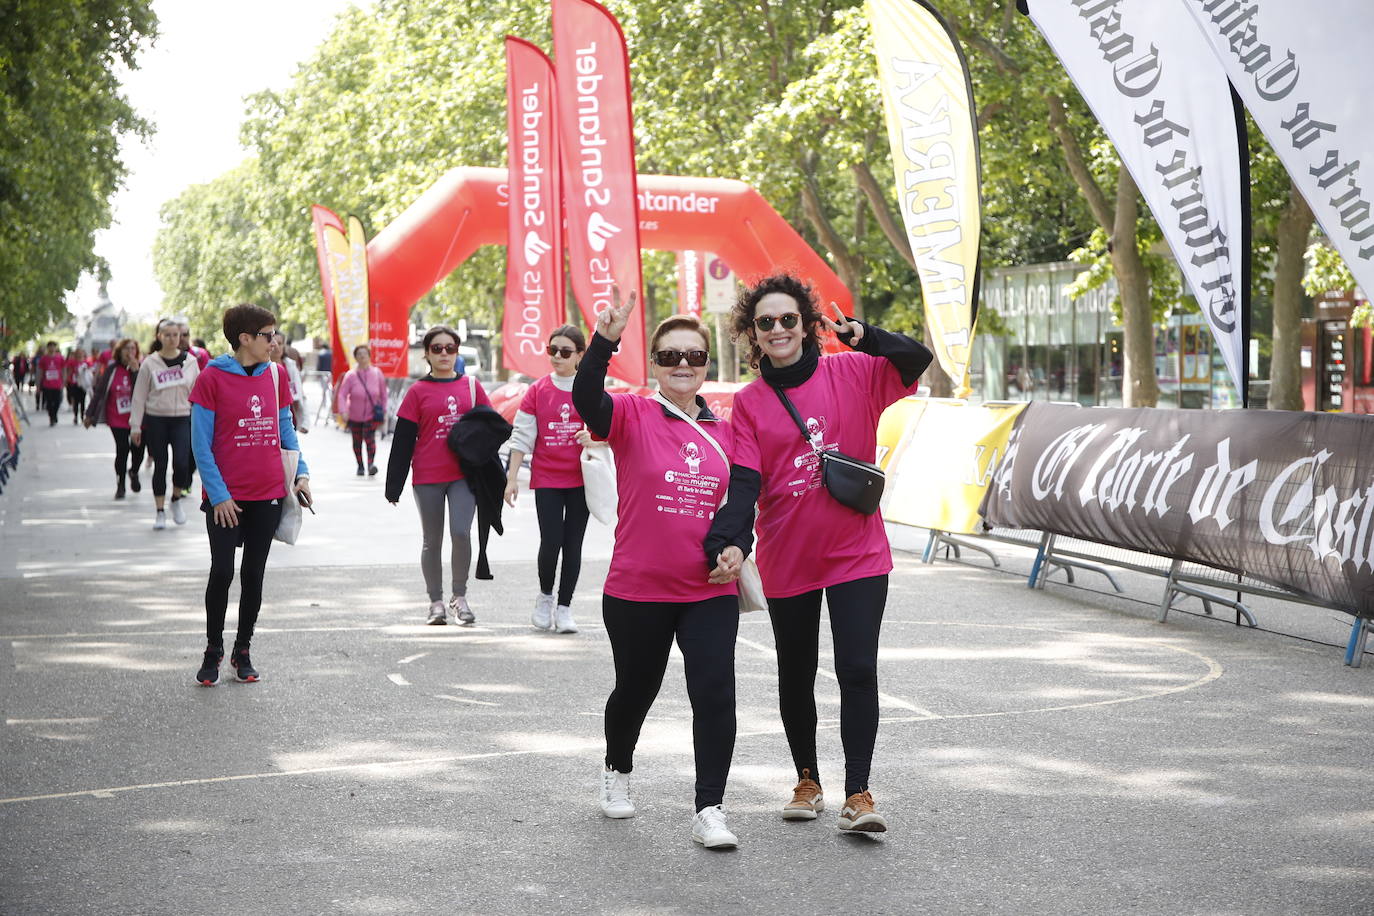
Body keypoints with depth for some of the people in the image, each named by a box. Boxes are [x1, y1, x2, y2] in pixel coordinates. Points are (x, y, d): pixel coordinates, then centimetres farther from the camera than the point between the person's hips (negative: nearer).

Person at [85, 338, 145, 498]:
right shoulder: (112, 369, 0)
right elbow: (99, 391, 6)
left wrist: (135, 371, -21)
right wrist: (90, 414, 7)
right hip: (117, 419, 0)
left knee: (138, 451, 4)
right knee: (122, 451, -7)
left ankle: (134, 472, 39)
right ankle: (120, 486, 11)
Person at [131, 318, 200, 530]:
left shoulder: (190, 362, 4)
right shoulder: (150, 363, -1)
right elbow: (139, 396, 2)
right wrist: (135, 426, -1)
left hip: (182, 419, 0)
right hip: (156, 420, 0)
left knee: (182, 463, -14)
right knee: (160, 466, 4)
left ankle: (176, 499, 14)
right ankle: (160, 511, 14)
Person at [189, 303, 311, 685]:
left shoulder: (275, 374, 7)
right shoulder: (212, 378, -7)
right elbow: (201, 443, -8)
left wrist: (301, 473, 2)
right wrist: (218, 494, -13)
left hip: (268, 495, 4)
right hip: (225, 498, -4)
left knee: (253, 575, 8)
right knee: (222, 571, -4)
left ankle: (242, 652, 19)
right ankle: (213, 651, 13)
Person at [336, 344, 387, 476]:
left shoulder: (377, 373, -4)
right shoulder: (350, 375, -11)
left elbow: (383, 394, 6)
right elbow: (342, 394, -13)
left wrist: (384, 411, 7)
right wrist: (343, 411, -26)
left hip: (372, 415, -1)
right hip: (355, 416, 1)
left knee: (370, 437, -20)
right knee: (357, 441, 11)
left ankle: (371, 463, -23)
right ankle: (360, 466, 26)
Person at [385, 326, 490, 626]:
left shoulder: (472, 387, 7)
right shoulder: (418, 392, 2)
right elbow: (403, 440, 2)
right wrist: (394, 484, -1)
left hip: (465, 474, 0)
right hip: (428, 477, 0)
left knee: (461, 533, -14)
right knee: (432, 541, 8)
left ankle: (460, 597, 3)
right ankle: (436, 602, 19)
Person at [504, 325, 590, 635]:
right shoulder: (537, 391, 1)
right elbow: (522, 436, 3)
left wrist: (595, 437, -15)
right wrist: (512, 478, -1)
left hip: (581, 479, 1)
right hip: (547, 479, -1)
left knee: (573, 544, 4)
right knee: (551, 541, -8)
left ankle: (564, 607, 15)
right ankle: (545, 596, 18)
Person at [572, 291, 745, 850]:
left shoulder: (723, 432, 6)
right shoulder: (633, 417, -6)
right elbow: (586, 400, -28)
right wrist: (605, 339, -41)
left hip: (710, 592, 2)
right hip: (638, 590, -2)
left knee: (715, 693, -11)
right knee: (635, 690, 16)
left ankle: (709, 811, -4)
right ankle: (617, 772, 44)